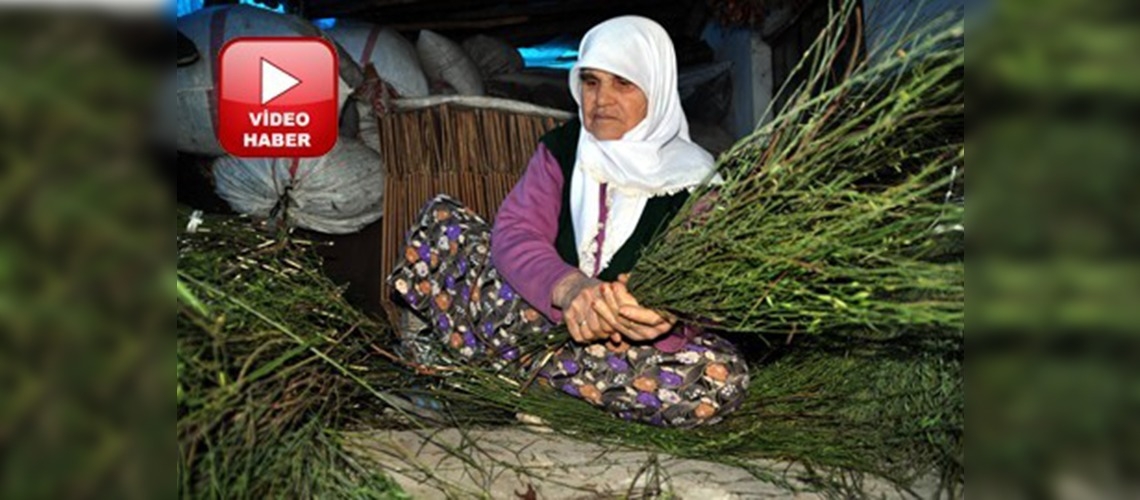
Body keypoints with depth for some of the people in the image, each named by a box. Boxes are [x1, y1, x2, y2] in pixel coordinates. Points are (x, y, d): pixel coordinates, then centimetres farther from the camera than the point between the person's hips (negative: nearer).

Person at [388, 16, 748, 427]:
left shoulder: (693, 181, -8)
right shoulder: (562, 149, 0)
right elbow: (513, 232, -13)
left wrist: (659, 319, -40)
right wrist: (569, 288, -34)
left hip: (629, 345, 0)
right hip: (544, 315, 1)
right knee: (441, 219, -8)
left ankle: (500, 361, -25)